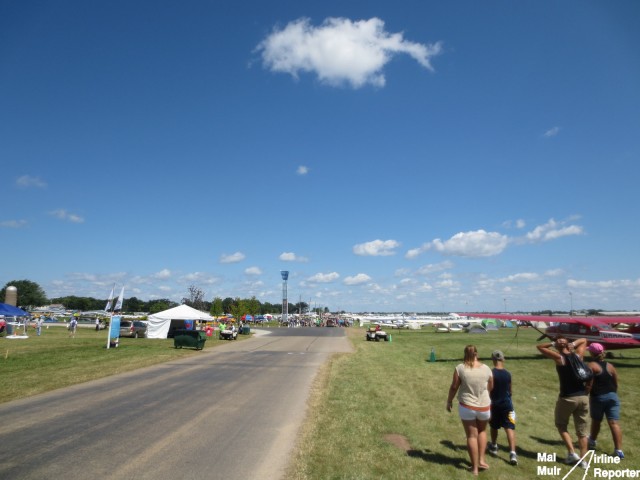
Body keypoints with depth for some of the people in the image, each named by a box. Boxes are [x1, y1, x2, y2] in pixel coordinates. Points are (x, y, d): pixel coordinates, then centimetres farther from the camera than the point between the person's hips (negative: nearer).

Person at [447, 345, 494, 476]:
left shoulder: (460, 368, -13)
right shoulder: (486, 368, -7)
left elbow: (454, 387, -7)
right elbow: (490, 387, 7)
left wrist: (449, 401, 8)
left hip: (467, 406, -2)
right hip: (484, 407, 2)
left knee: (471, 436, 12)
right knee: (482, 431, 28)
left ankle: (475, 467, 19)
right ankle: (481, 460, 24)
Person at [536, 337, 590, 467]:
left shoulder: (559, 358, -10)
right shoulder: (578, 355, 2)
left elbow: (539, 346, -5)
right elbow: (584, 340, 19)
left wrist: (553, 344, -5)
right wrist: (573, 344, 1)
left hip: (567, 398, -4)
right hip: (583, 397, 4)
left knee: (561, 425, 17)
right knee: (582, 430, 13)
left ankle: (572, 453, 9)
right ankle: (583, 459, 15)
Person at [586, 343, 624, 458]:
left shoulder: (591, 365, -9)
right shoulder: (610, 366, 8)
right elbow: (616, 383, 15)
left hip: (598, 397, -4)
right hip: (612, 397, 5)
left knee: (596, 421, 13)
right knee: (614, 423, 0)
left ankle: (592, 441, 32)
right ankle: (618, 450, -5)